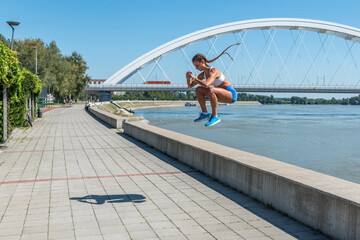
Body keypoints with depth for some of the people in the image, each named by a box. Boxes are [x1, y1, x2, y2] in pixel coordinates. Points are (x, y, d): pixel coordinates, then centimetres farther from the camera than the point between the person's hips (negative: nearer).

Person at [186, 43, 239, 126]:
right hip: (223, 95, 9)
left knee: (210, 90, -36)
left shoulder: (213, 71, -22)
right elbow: (190, 85, 9)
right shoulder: (203, 74, 3)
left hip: (232, 94, -9)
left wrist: (194, 78, -30)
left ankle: (215, 116, -25)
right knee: (198, 89, -2)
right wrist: (188, 78, -12)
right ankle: (205, 113, 1)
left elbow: (206, 85, -41)